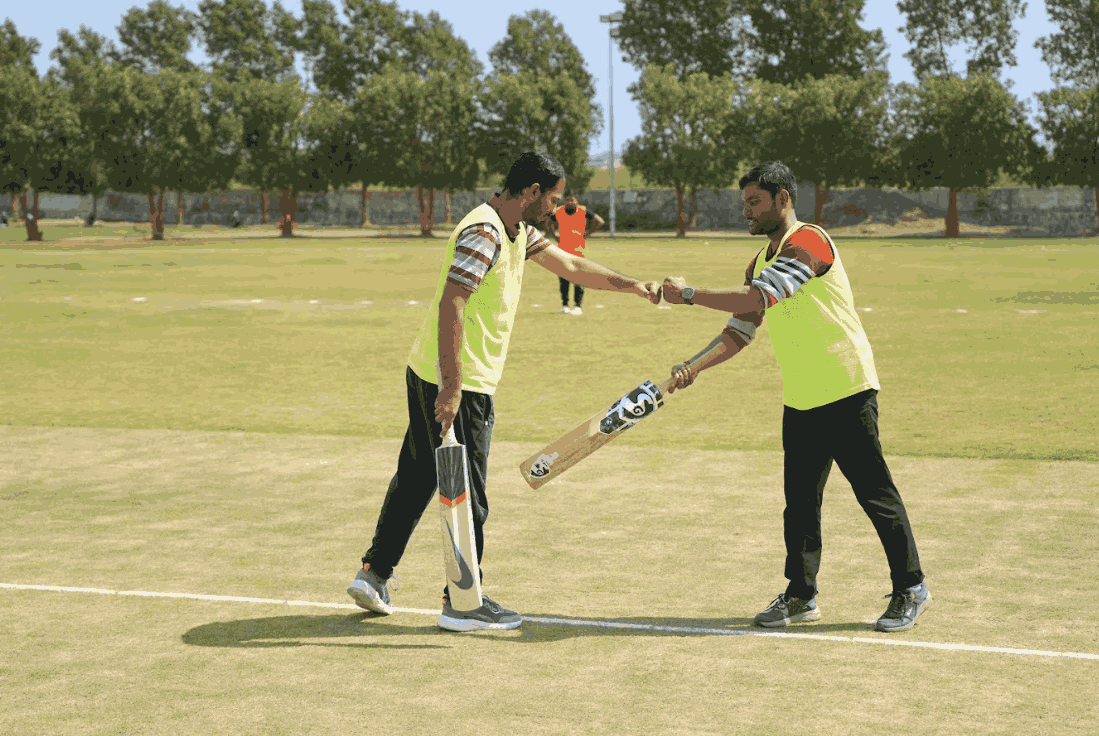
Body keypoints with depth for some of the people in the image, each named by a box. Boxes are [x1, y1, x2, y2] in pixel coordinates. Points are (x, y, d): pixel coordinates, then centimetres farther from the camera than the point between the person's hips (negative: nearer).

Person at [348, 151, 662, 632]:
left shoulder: (519, 232, 12)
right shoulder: (484, 233, -19)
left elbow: (570, 266, 24)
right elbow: (451, 304, -26)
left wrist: (636, 287, 23)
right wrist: (452, 388, -29)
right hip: (455, 382, -10)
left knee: (416, 476, 17)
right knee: (466, 491, -2)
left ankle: (374, 572, 25)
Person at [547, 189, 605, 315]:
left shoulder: (583, 211, -6)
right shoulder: (559, 212, 1)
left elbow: (599, 222, 2)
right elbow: (550, 223, 21)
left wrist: (587, 232, -3)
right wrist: (554, 235, 8)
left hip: (578, 250, -2)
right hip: (562, 250, 2)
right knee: (563, 279, 4)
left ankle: (577, 306, 4)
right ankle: (565, 305, 13)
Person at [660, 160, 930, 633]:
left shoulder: (808, 243, -15)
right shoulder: (761, 261, 14)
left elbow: (758, 298, -26)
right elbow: (740, 330, 14)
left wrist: (690, 294, -19)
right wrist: (694, 367, -1)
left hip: (846, 392, -8)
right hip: (799, 400, 9)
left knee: (876, 493, -2)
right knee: (800, 500, 11)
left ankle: (910, 590, 9)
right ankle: (801, 595, 20)